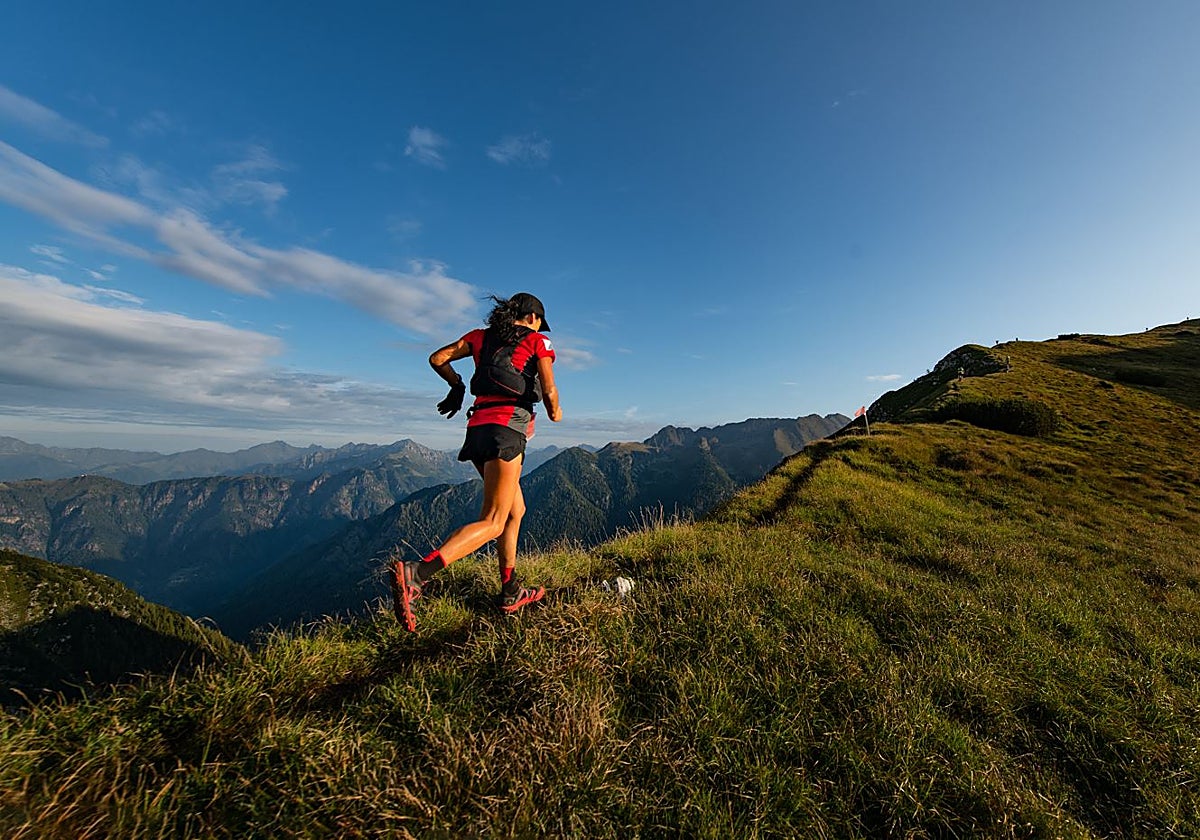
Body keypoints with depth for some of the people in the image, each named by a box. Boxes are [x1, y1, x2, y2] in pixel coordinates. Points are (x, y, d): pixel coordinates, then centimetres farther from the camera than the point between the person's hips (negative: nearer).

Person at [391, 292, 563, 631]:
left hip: (478, 426, 7)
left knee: (516, 510, 17)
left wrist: (457, 385, 33)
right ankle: (415, 573, -24)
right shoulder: (538, 342, 6)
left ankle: (511, 592, 23)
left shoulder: (481, 336, 20)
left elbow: (437, 358, 19)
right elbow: (549, 391, -4)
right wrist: (555, 412, 16)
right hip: (507, 428, -7)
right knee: (492, 522, -8)